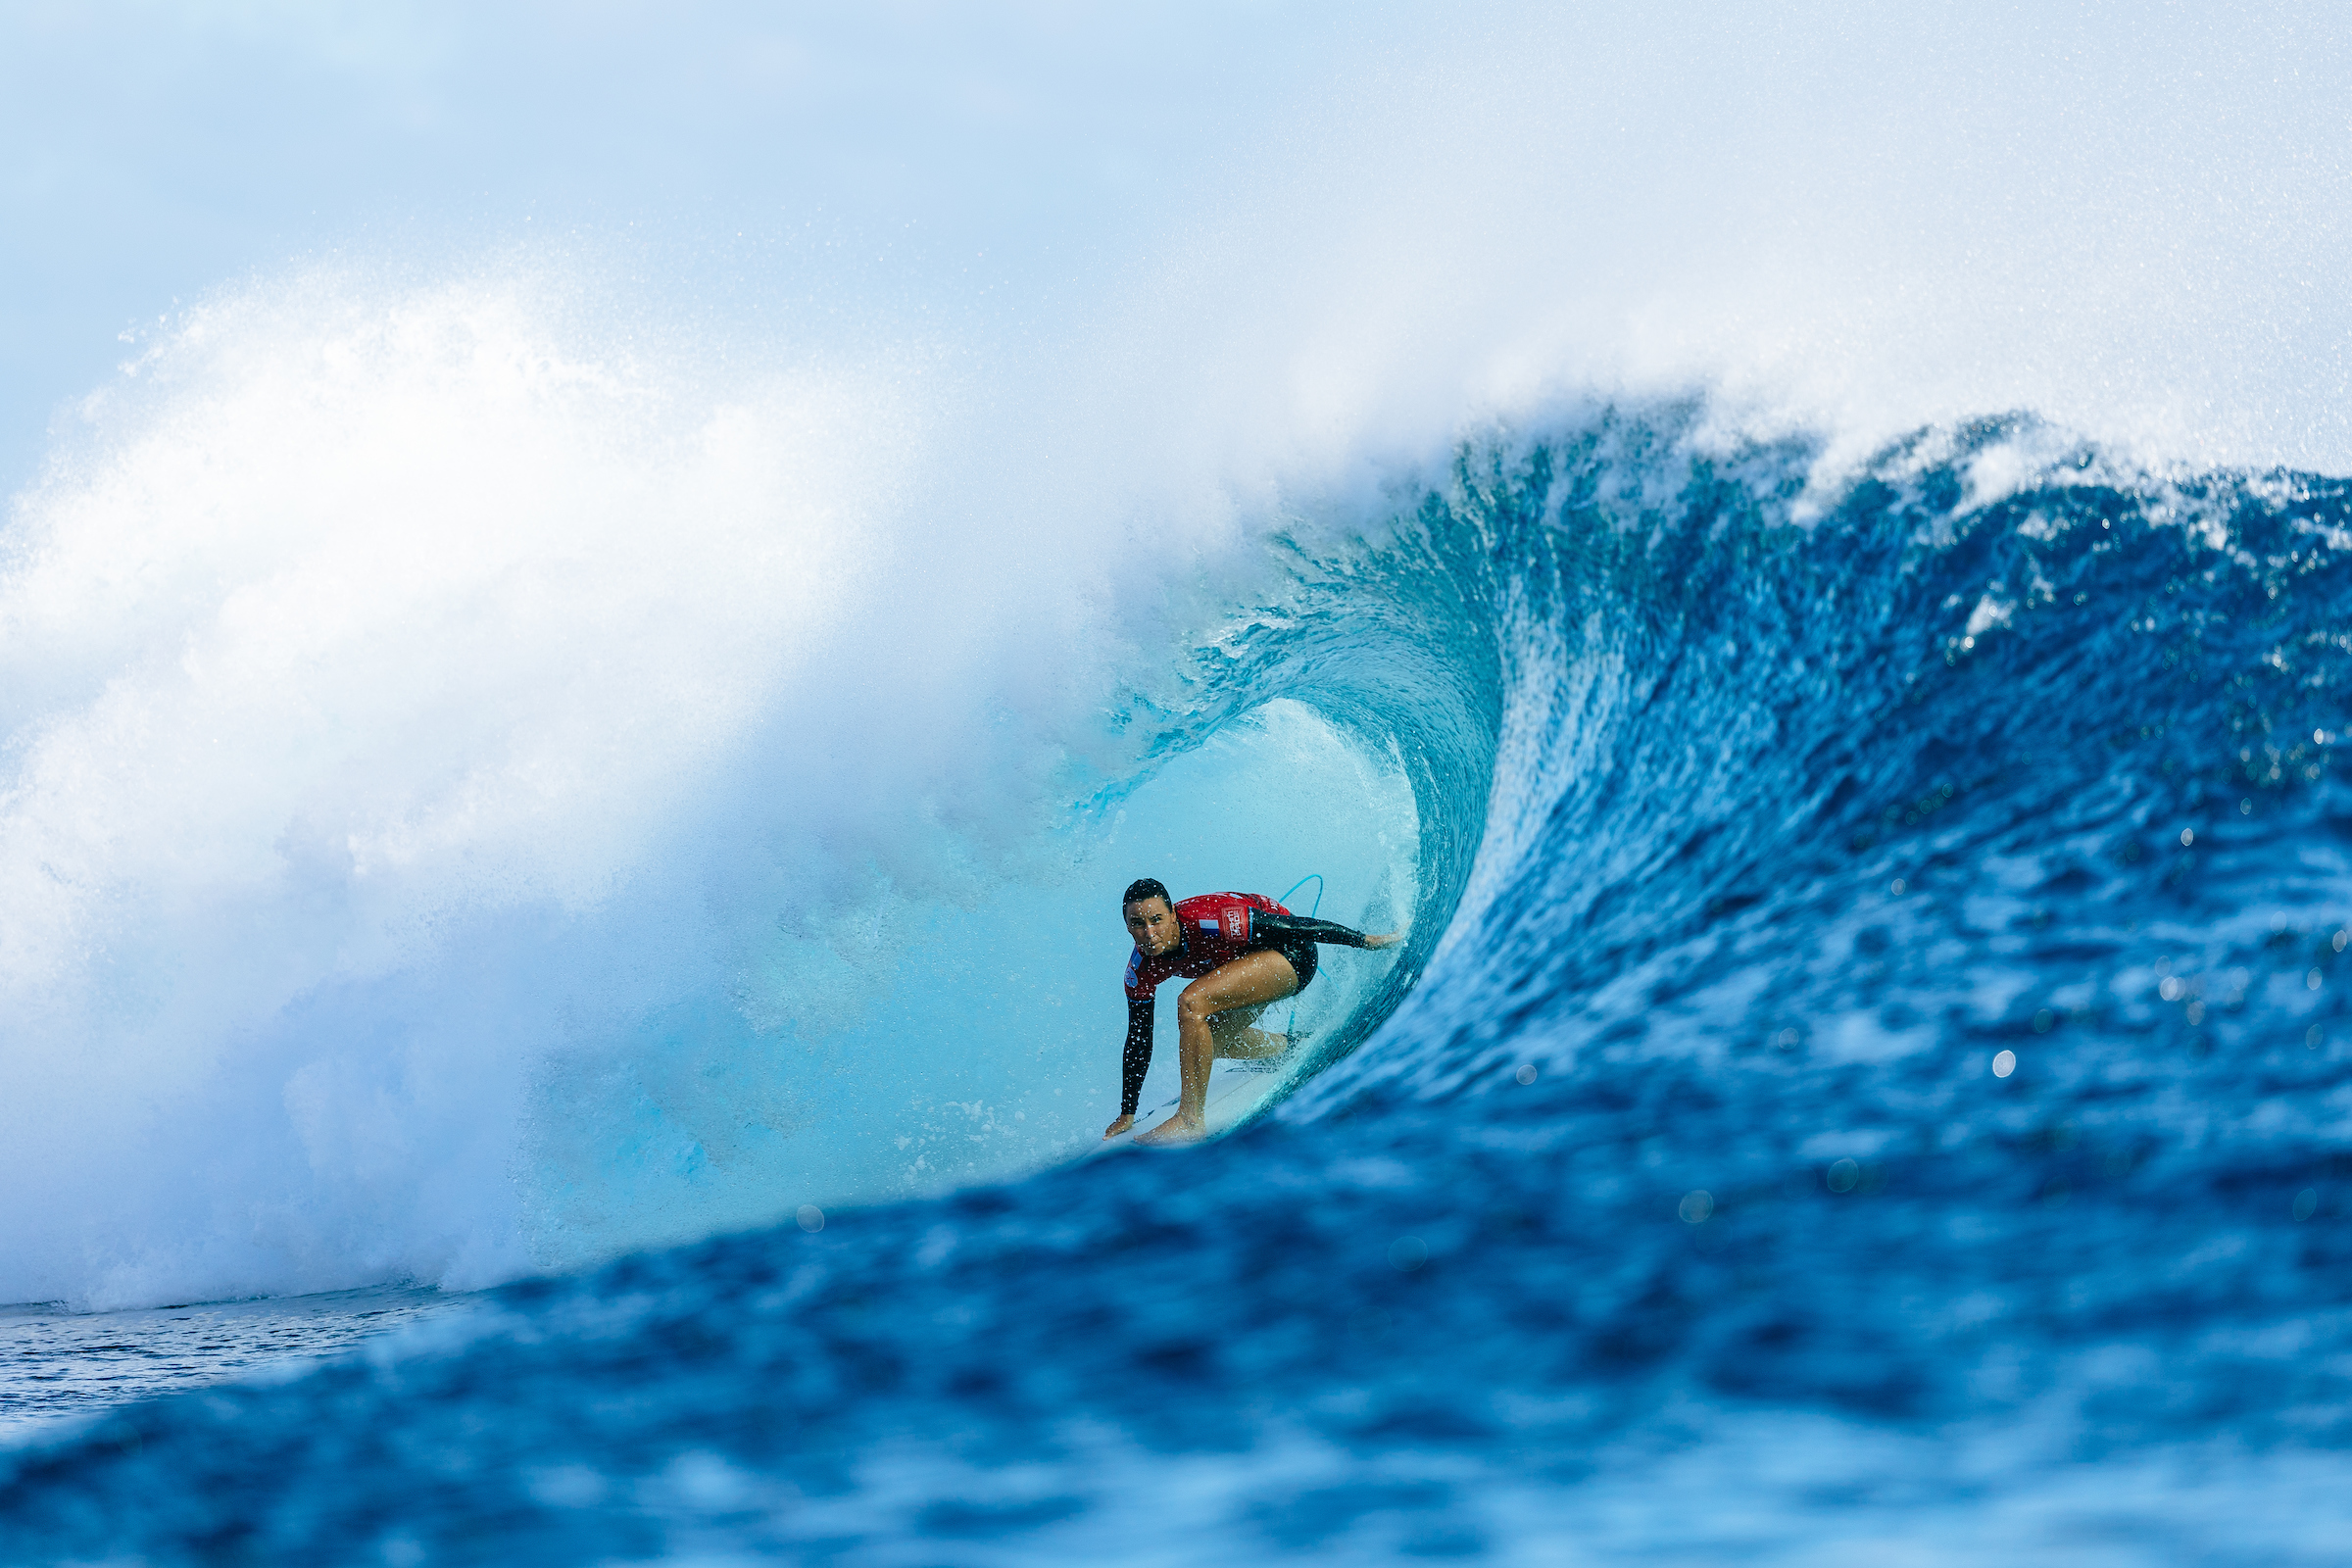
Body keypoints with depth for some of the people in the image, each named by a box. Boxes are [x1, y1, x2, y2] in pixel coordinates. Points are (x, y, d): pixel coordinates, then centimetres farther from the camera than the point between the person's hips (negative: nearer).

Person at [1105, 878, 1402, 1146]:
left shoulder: (1208, 921, -35)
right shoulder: (1142, 970, -14)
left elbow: (1295, 927, -26)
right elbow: (1137, 1043, -2)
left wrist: (1367, 941, -17)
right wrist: (1127, 1115, -1)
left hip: (1291, 954, -8)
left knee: (1191, 1003, -26)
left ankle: (1191, 1119, -21)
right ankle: (1291, 1048, 35)